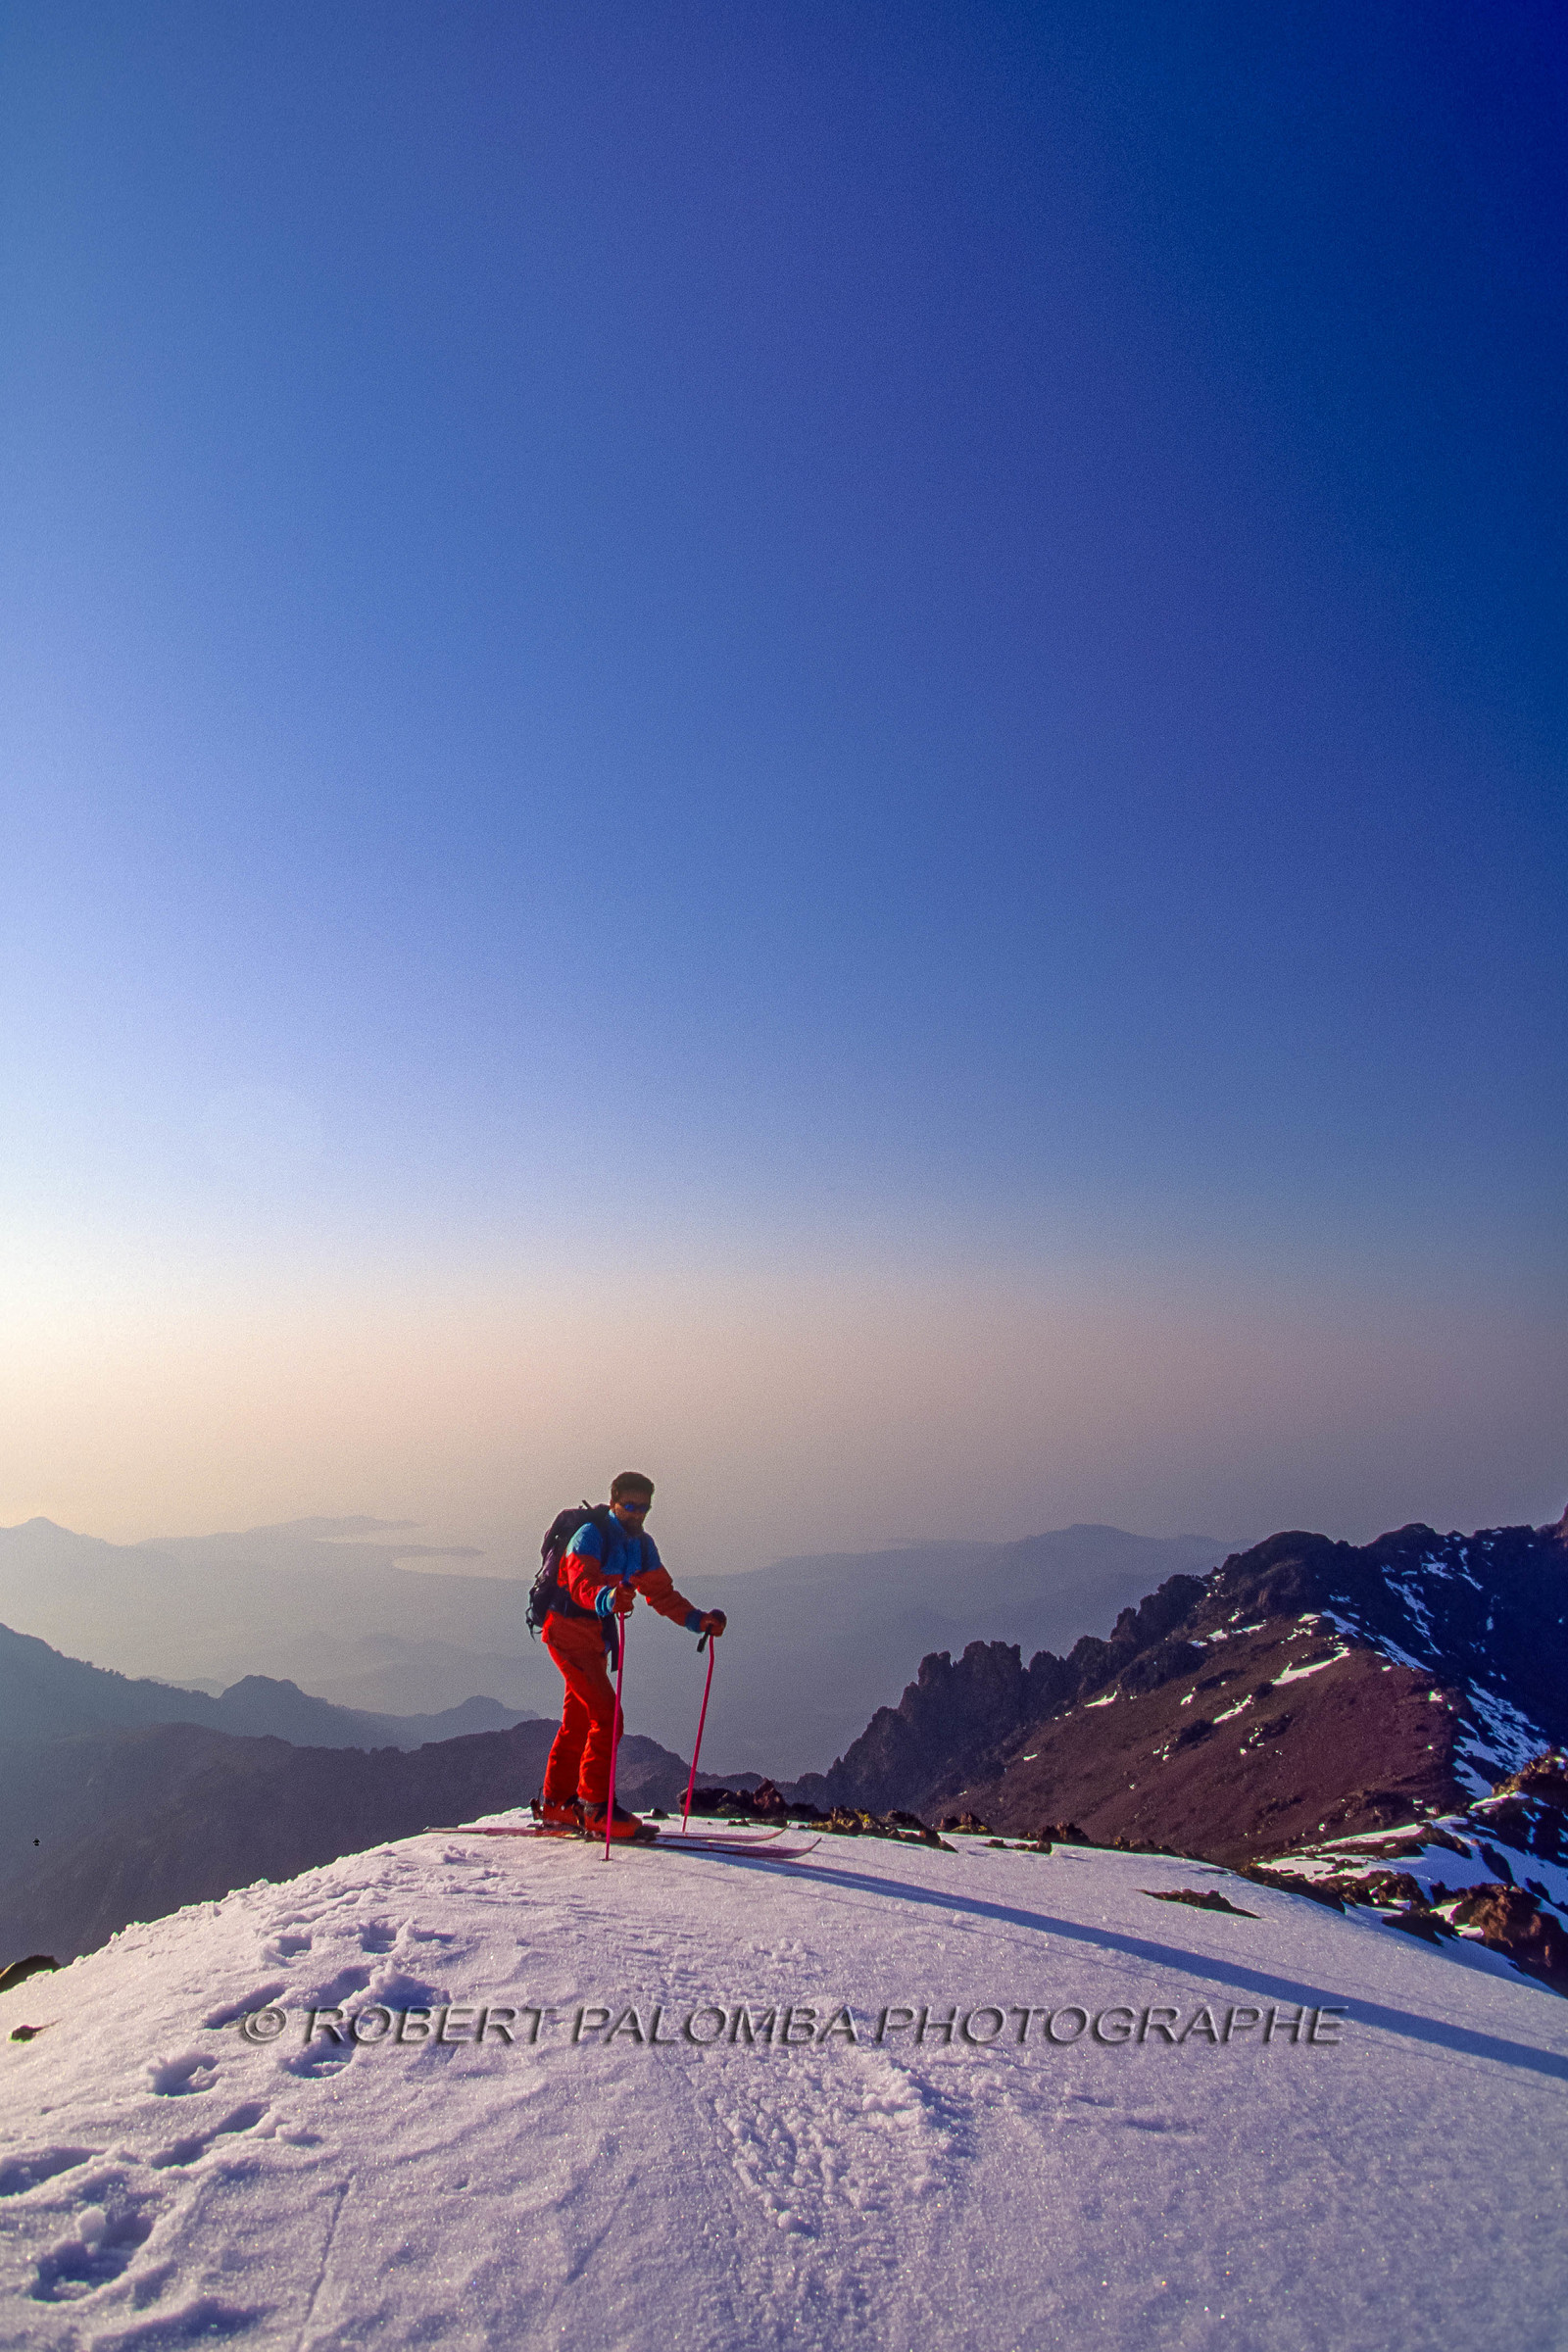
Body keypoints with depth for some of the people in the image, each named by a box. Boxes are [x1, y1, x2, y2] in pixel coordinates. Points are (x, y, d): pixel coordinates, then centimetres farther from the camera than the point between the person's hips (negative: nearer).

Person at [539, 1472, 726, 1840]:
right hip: (569, 1632, -8)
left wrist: (697, 1619, -6)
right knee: (607, 1716, -15)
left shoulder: (642, 1545, 6)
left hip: (595, 1637, 8)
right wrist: (607, 1597, -56)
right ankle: (596, 1807, -7)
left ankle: (557, 1803, 29)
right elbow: (582, 1582, -34)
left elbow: (661, 1593, 8)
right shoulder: (591, 1534, -18)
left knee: (579, 1720, 16)